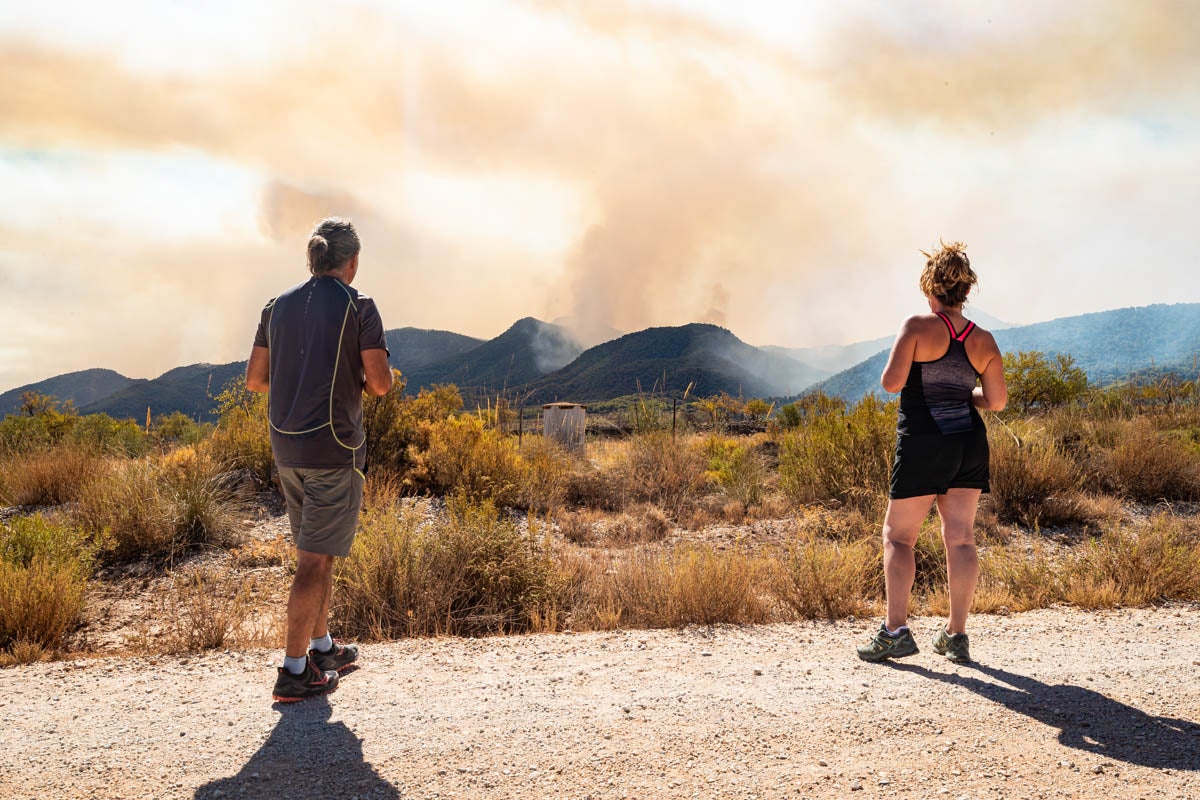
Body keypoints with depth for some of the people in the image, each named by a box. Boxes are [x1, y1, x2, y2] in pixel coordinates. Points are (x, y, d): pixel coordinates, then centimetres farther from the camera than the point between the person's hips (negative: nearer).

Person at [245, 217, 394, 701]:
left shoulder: (277, 307, 9)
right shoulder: (358, 306, -8)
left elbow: (255, 380, 11)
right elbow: (380, 383, -12)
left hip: (286, 446, 6)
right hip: (334, 448, -6)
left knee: (316, 551, 19)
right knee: (316, 558, -1)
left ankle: (322, 647, 31)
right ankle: (294, 671, 3)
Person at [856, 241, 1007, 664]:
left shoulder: (918, 327, -10)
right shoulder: (983, 340, 5)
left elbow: (891, 382, -16)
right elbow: (997, 400, 7)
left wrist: (893, 366, 6)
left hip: (922, 446, -5)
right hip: (969, 444, 5)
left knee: (898, 535, 4)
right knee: (961, 537, 8)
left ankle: (896, 630, -1)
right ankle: (956, 634, 13)